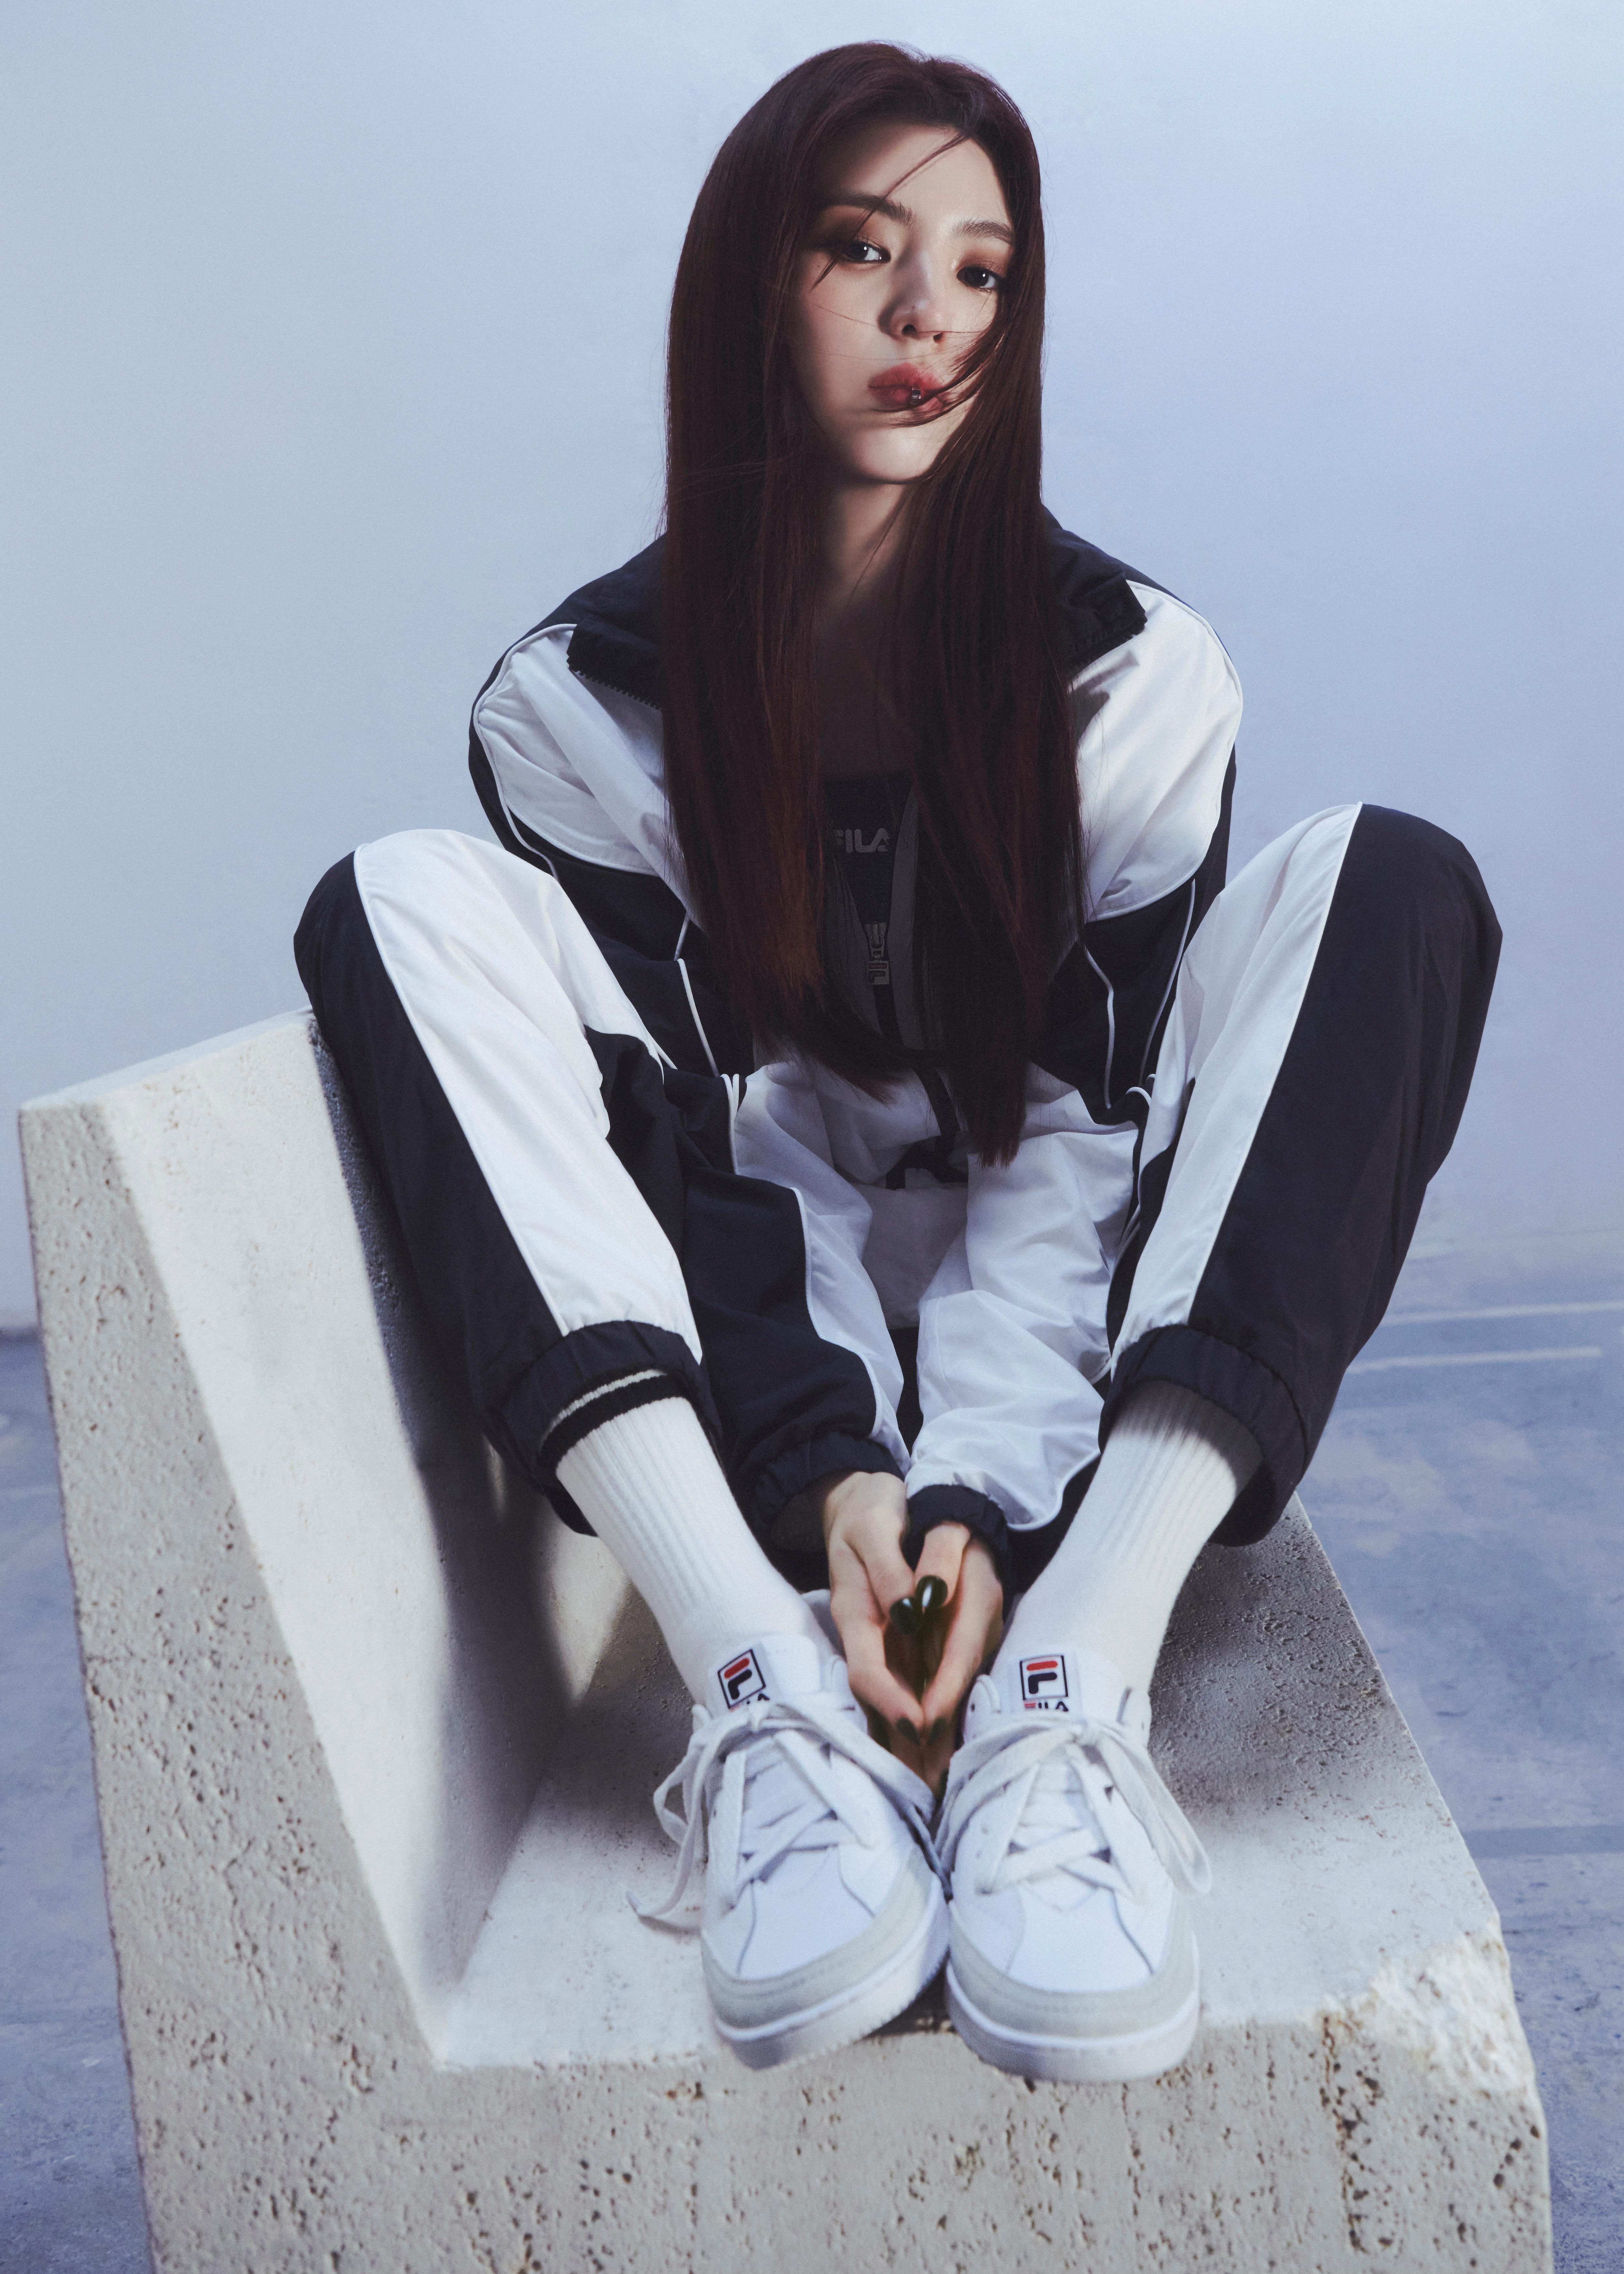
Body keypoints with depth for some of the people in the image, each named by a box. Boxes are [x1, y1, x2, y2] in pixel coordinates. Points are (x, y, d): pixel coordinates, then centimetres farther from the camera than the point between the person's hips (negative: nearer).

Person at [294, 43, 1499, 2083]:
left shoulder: (1133, 672, -3)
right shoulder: (582, 703, -2)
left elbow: (1093, 1124, -10)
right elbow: (688, 1129, -10)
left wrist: (982, 1495, -24)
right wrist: (827, 1476, -25)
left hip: (1065, 1367, 1)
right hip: (745, 1384, 0)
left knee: (1389, 879, -20)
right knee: (405, 903, -19)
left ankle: (1067, 1692, -35)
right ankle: (763, 1694, -35)